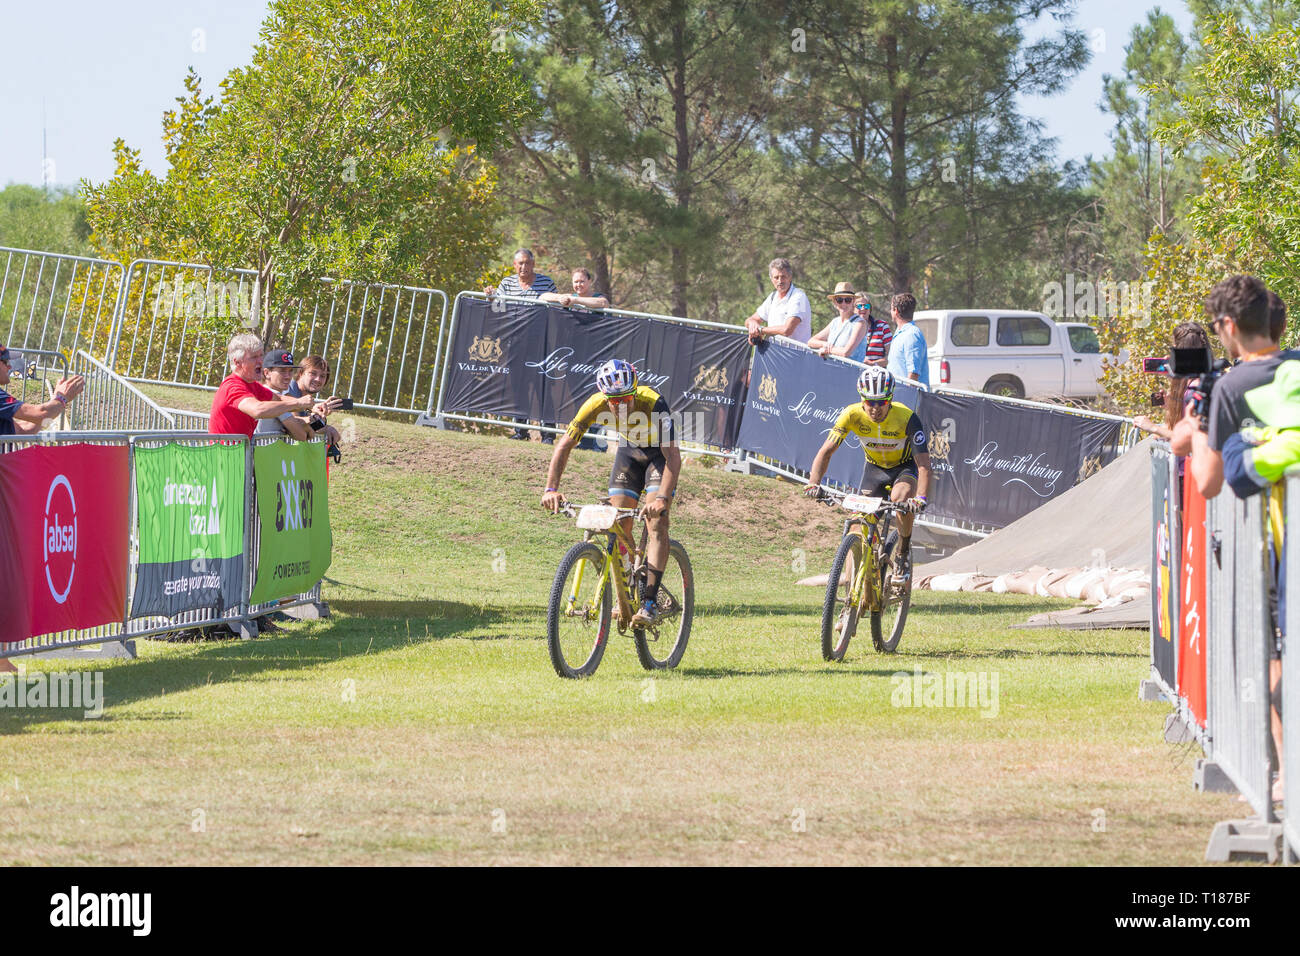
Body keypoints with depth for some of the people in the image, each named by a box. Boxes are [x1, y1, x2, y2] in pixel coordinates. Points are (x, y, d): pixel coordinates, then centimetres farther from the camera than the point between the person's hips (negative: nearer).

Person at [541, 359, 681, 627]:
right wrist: (551, 488, -37)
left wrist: (663, 498, -55)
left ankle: (650, 603, -24)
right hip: (629, 451, 4)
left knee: (656, 522, -21)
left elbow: (673, 455, -42)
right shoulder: (596, 405, -28)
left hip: (659, 452, -4)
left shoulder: (653, 403, -38)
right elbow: (564, 445, -24)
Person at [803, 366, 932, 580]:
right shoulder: (852, 415, -25)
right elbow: (826, 451, -25)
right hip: (874, 467, 3)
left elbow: (923, 465, -35)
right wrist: (814, 484, -41)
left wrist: (921, 498, -51)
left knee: (901, 498, -34)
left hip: (905, 466, -3)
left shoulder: (907, 418, -32)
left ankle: (904, 551, -8)